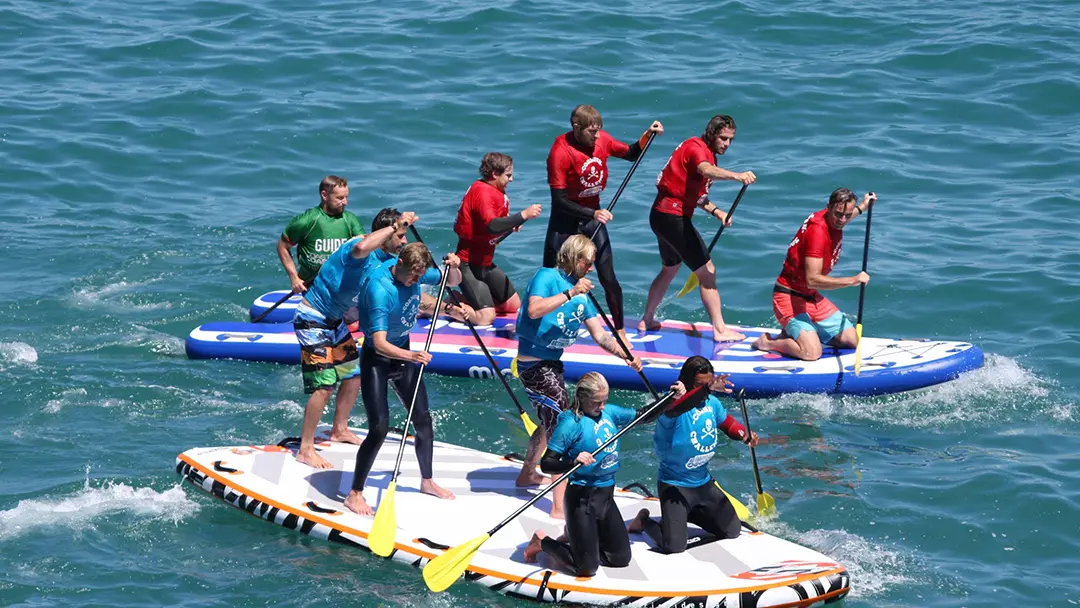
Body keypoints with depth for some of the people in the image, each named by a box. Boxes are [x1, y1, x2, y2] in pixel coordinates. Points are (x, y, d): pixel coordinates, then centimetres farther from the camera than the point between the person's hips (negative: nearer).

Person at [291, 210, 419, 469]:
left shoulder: (387, 260, 2)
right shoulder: (357, 248, -26)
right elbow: (361, 247, -53)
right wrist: (396, 225, -44)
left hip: (334, 321, 9)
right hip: (312, 320, -9)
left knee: (354, 375, 16)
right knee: (325, 385, -13)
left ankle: (339, 430, 37)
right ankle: (305, 450, -5)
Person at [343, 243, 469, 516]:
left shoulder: (415, 273, -9)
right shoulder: (379, 289, -31)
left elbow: (453, 281, 9)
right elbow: (379, 343, -38)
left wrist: (453, 268, -15)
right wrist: (411, 356, -54)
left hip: (404, 353, 7)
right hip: (377, 359, -7)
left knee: (422, 418, 14)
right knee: (379, 428, -15)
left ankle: (427, 481, 34)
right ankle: (354, 494, -4)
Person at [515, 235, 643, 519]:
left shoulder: (581, 291, 8)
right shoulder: (547, 277, -14)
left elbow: (599, 334, 5)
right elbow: (534, 310, -33)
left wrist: (626, 356, -8)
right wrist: (570, 294, -35)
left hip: (552, 363, 9)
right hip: (534, 364, -9)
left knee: (549, 422, 29)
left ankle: (527, 475, 53)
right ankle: (559, 508, -17)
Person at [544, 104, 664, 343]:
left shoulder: (602, 140, -8)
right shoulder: (560, 152, -24)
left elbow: (632, 154, 10)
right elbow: (559, 200, -24)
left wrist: (648, 135, -8)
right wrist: (592, 214, -32)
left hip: (594, 215, 4)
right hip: (565, 221, -4)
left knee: (608, 279, 1)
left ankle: (620, 332, 15)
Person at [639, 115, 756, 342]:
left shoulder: (707, 153, 15)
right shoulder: (696, 148, -16)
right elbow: (706, 171, -40)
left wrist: (715, 211, 3)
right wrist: (736, 176, -56)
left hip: (662, 215, 11)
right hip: (673, 217, -11)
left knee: (670, 269, 27)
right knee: (707, 272, -8)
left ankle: (647, 320, 40)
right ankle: (720, 330, -6)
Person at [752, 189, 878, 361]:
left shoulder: (832, 218, 0)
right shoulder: (817, 230, -28)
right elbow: (812, 279, -34)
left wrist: (862, 208, 35)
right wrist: (852, 280, -33)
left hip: (812, 297, 9)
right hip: (790, 297, -9)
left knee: (852, 341, 7)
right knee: (812, 353, -26)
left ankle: (794, 333, 19)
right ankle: (767, 342, 1)